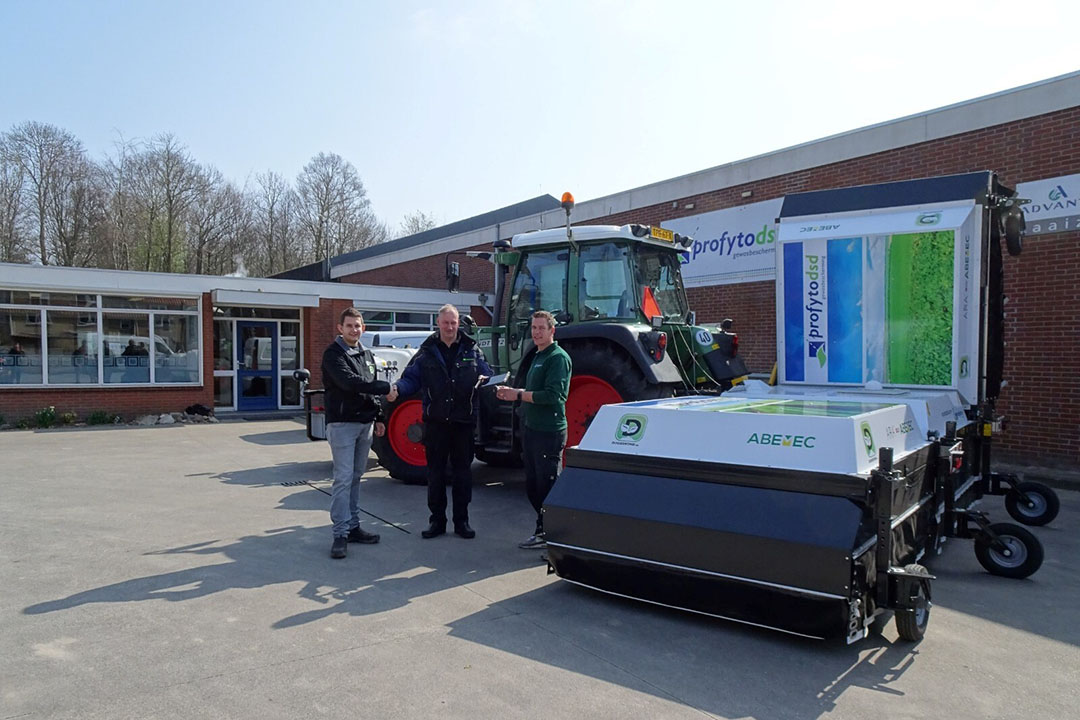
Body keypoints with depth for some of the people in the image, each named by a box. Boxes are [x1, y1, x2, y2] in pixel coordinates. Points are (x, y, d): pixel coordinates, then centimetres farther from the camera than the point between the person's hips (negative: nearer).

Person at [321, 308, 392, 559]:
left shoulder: (367, 355, 16)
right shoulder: (333, 354, -9)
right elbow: (349, 382, -22)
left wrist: (378, 417, 16)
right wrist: (386, 387, -20)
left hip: (364, 423, 7)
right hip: (342, 423, -7)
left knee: (355, 477, 12)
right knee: (343, 478, -9)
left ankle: (353, 527, 19)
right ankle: (341, 534, -5)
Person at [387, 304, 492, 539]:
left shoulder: (471, 350, 4)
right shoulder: (427, 351, 3)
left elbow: (487, 374, 6)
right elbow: (412, 378, -1)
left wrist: (484, 381, -19)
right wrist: (398, 388, -22)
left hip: (463, 422, 0)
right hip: (436, 421, 0)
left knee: (462, 471, 8)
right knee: (435, 472, 8)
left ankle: (461, 520, 21)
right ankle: (437, 520, 20)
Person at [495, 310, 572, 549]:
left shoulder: (558, 357, -13)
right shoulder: (538, 357, 17)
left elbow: (552, 395, -23)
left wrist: (519, 395, -17)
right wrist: (511, 393, 7)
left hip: (550, 432, -10)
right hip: (532, 429, 10)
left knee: (548, 485, -3)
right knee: (533, 485, 16)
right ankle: (543, 531, 28)